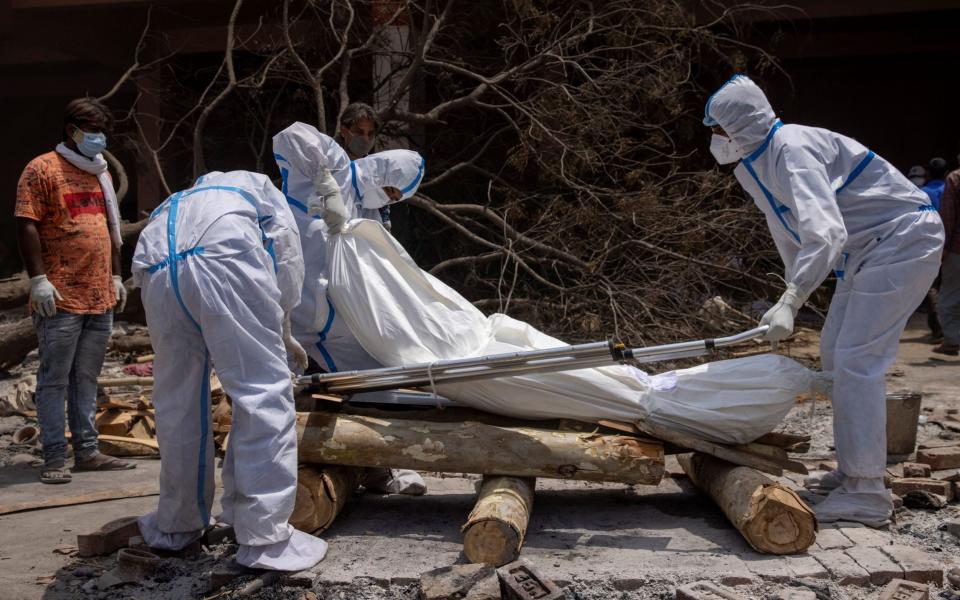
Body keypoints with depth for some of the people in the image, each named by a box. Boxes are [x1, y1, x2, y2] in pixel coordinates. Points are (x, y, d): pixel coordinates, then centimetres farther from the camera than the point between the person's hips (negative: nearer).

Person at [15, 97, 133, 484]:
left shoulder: (100, 173, 18)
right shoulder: (43, 169, -4)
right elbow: (27, 226, -10)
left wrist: (115, 277, 20)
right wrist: (38, 279, -16)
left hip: (100, 298, 7)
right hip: (60, 300, -7)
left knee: (86, 378, 10)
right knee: (54, 379, -2)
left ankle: (87, 451, 15)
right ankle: (54, 457, 3)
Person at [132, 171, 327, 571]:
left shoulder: (170, 207, 47)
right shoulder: (254, 183, 37)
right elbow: (286, 244, 16)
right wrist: (281, 330, 26)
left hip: (157, 269, 5)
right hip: (222, 255, -5)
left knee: (177, 400, 18)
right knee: (263, 394, -1)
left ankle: (177, 524, 31)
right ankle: (263, 536, -2)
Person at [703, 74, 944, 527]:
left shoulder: (791, 149, -23)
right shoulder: (758, 167, 9)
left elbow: (825, 231, -36)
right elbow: (792, 237, 20)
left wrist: (790, 301, -44)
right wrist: (793, 297, 20)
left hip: (903, 241, -10)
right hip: (866, 252, 10)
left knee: (856, 361, -14)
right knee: (835, 354, 13)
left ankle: (866, 493, -9)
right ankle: (852, 470, 23)